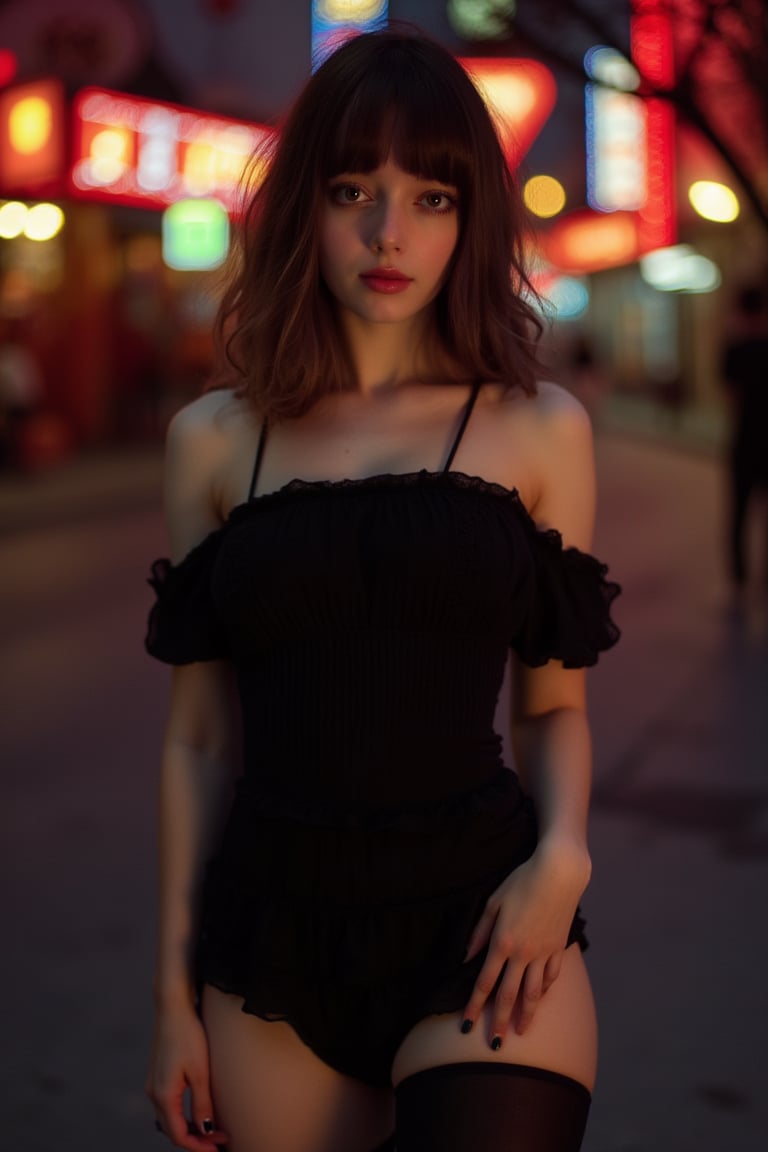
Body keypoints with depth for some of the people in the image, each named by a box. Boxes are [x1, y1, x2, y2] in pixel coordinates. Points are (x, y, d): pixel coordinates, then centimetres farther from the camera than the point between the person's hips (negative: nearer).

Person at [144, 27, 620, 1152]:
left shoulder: (540, 428, 4)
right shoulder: (217, 439, 6)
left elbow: (554, 704, 9)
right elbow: (200, 735, 8)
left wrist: (561, 852, -11)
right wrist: (175, 993, 8)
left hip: (479, 909, -1)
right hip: (280, 927, 2)